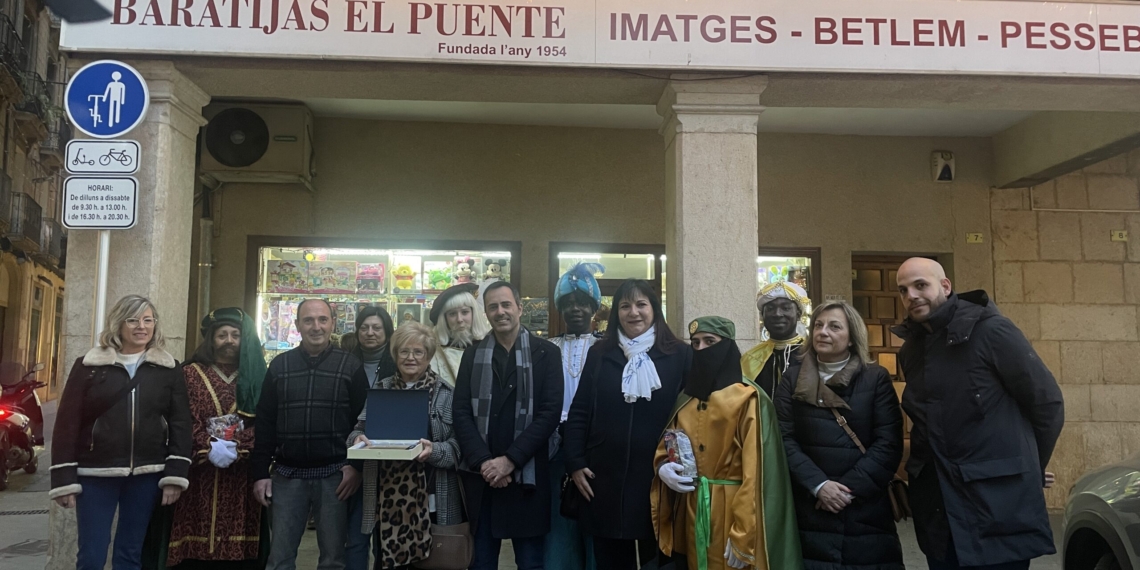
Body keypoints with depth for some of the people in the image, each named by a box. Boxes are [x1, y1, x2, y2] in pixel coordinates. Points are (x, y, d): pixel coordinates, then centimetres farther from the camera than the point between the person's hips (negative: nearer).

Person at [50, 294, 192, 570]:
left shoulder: (168, 369, 6)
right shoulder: (89, 365, 2)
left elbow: (179, 423, 2)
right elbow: (67, 423, 0)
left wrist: (175, 475, -6)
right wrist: (64, 479, -6)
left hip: (146, 474, 1)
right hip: (96, 474, -1)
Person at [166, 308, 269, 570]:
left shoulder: (257, 377, 11)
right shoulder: (191, 374, 10)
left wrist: (235, 447, -14)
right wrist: (209, 447, -16)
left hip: (243, 477, 1)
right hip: (201, 476, 0)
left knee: (241, 549, 0)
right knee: (196, 547, -2)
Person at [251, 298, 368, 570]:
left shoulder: (350, 366, 0)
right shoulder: (279, 365, 7)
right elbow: (264, 422, 7)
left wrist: (357, 465, -9)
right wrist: (260, 472, 3)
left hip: (334, 474, -2)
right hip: (287, 474, 2)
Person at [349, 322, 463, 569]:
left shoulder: (445, 394, 0)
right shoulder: (381, 389, 8)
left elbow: (458, 446, -4)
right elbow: (360, 428, 11)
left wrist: (435, 450, -24)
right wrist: (358, 438, -12)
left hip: (430, 499, -2)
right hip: (387, 496, 2)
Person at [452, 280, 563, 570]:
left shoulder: (546, 353, 0)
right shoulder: (473, 355, 9)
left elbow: (549, 413, -8)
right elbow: (461, 412, 2)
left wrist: (510, 460, -13)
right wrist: (483, 462, -11)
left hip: (527, 476, -2)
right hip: (482, 476, 3)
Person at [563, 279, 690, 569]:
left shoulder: (680, 355, -1)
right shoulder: (599, 355, 7)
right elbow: (579, 413, 7)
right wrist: (575, 464, 0)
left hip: (658, 479, -2)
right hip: (605, 479, 2)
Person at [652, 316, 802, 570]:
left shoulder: (749, 399, -10)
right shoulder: (686, 398, 10)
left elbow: (754, 472, -16)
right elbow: (667, 447, 18)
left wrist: (743, 536, -20)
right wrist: (663, 468, -6)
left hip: (732, 510, -6)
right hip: (693, 510, 6)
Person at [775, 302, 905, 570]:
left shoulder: (876, 378, 3)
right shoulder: (794, 378, 6)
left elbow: (889, 443, -5)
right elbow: (785, 439, -2)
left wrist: (848, 487, -14)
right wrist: (818, 485, -15)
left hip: (865, 508, 0)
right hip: (810, 508, 1)